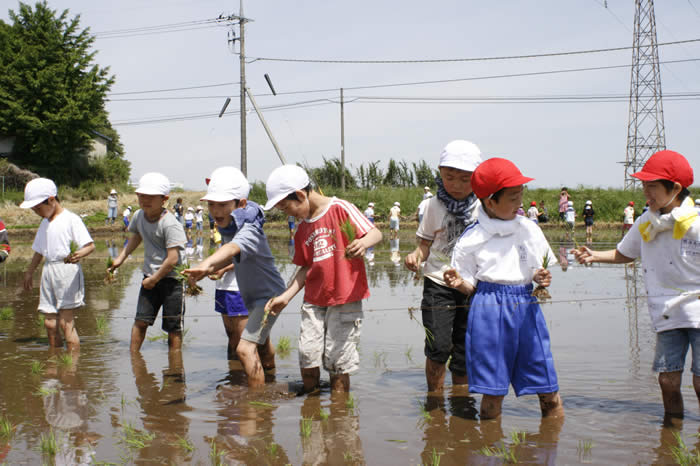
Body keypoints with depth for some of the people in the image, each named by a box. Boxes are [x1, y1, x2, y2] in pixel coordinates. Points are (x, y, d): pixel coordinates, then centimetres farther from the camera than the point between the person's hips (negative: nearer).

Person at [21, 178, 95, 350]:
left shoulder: (71, 219, -7)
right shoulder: (45, 223, 18)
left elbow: (90, 245, -14)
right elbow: (39, 250, 29)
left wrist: (79, 254, -34)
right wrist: (29, 272, 34)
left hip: (67, 270, -7)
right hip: (48, 271, 7)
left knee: (65, 321, -10)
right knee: (50, 323, 6)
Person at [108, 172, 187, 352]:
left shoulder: (170, 224, -20)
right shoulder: (139, 216, 3)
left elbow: (172, 259, -22)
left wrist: (154, 279, -13)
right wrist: (120, 258, 22)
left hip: (172, 278, -6)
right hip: (150, 276, 6)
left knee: (173, 326, 2)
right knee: (140, 320, 2)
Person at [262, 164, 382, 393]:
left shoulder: (340, 208, -8)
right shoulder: (302, 230, 13)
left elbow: (375, 233, -12)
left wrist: (363, 242, -35)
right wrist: (286, 296, 7)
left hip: (345, 300, -6)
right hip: (314, 301, 6)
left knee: (337, 364, -3)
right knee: (307, 359, 3)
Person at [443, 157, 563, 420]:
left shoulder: (530, 230, 8)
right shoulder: (472, 239, -2)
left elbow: (543, 269, 16)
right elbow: (470, 287, 3)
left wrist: (543, 278, -6)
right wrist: (458, 283, -18)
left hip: (526, 308, 3)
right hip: (489, 312, -3)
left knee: (548, 391, 3)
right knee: (492, 392, 0)